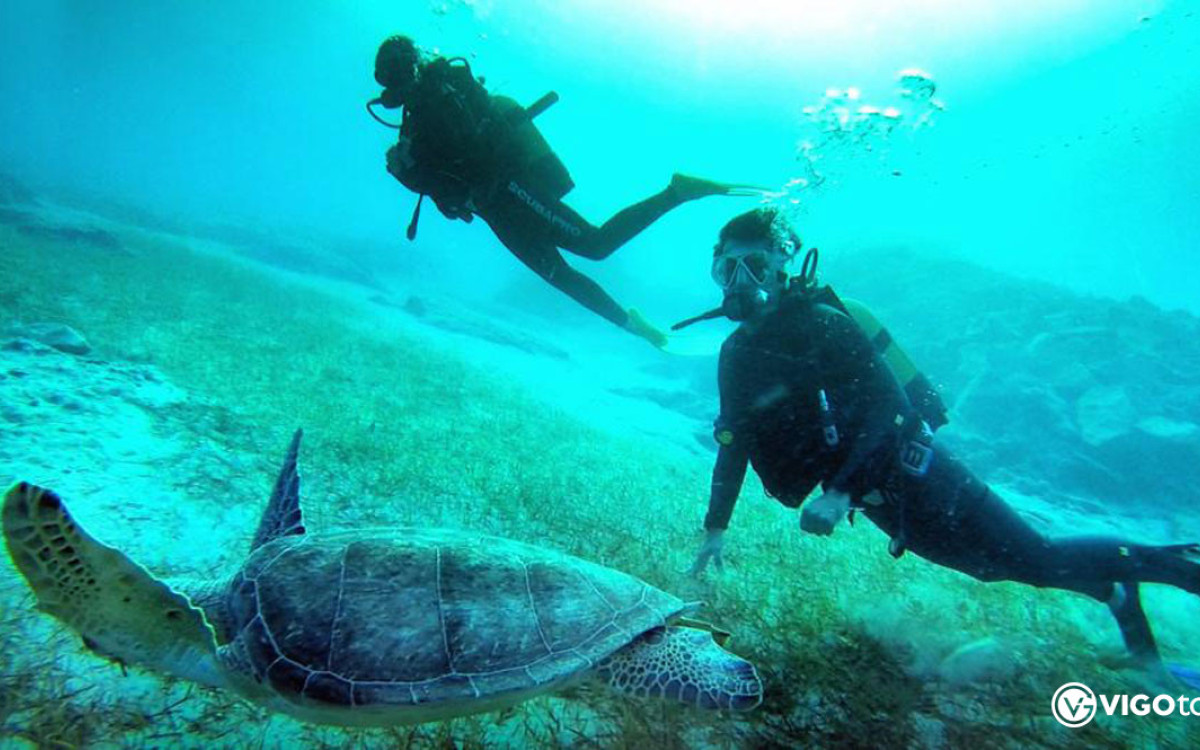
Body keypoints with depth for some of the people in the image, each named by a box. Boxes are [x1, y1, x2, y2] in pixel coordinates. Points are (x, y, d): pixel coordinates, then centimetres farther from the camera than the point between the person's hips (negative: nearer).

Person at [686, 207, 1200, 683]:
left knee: (1040, 559, -2)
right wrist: (715, 528, 9)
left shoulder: (822, 324, -17)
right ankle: (1118, 589, 36)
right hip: (876, 499, 7)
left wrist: (840, 492, -32)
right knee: (1001, 567, 16)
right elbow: (734, 443, 11)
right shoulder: (736, 354, 5)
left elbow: (888, 408, -23)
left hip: (912, 475, -6)